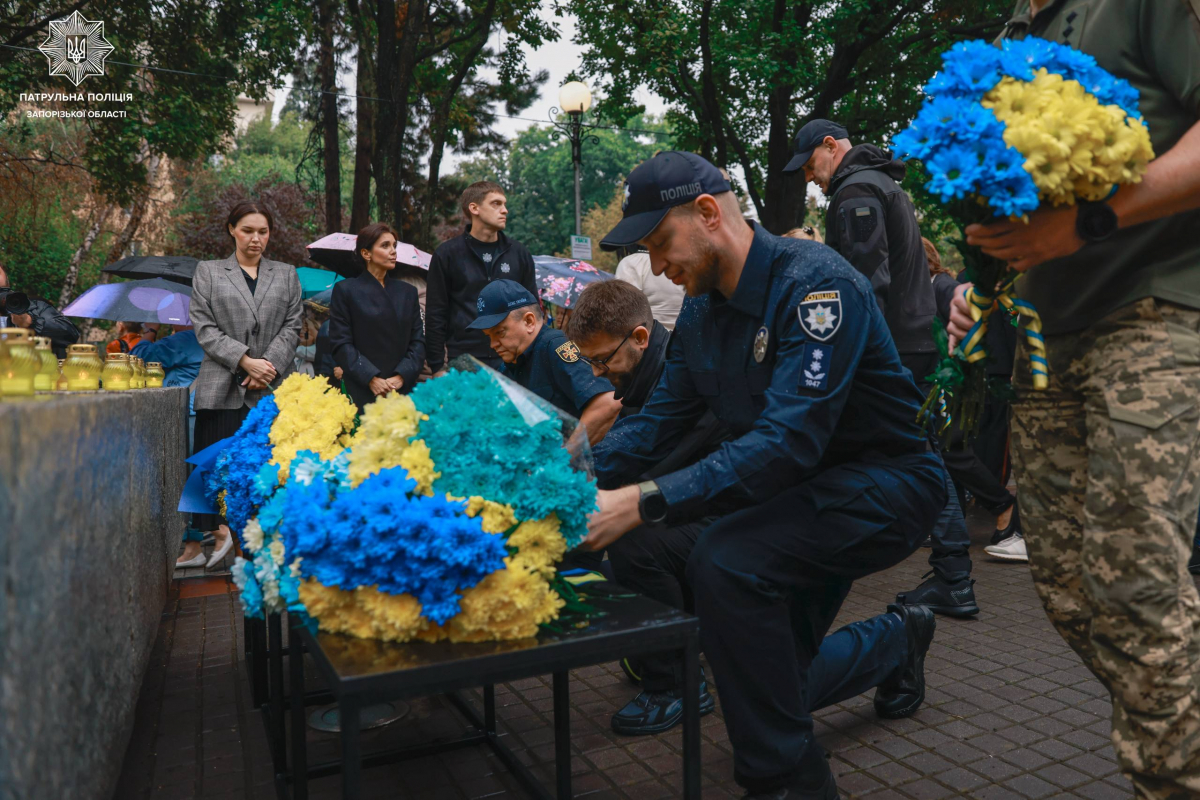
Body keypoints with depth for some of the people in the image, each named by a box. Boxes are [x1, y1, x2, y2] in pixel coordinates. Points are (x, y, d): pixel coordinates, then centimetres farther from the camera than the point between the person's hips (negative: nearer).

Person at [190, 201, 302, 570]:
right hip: (223, 388, 0)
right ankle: (219, 530, 11)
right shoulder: (208, 272, 13)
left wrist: (269, 366, -7)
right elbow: (204, 328, 3)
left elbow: (292, 327, 8)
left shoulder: (286, 274, 17)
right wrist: (244, 360, -9)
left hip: (274, 388, 1)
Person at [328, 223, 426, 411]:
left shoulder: (408, 291, 14)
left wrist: (402, 376, -8)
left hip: (404, 390, 3)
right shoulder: (346, 290, 4)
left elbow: (418, 340, 8)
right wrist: (371, 378, -14)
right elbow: (341, 343, -3)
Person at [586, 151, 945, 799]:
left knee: (725, 563, -33)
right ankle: (898, 643, 43)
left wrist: (646, 502, -41)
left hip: (884, 483, -8)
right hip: (801, 490, 8)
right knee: (772, 686, 13)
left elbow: (790, 439, -35)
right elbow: (658, 418, 0)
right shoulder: (702, 308, 2)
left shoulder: (817, 283, -25)